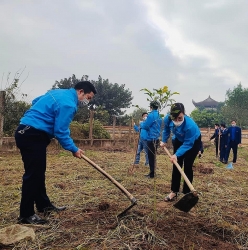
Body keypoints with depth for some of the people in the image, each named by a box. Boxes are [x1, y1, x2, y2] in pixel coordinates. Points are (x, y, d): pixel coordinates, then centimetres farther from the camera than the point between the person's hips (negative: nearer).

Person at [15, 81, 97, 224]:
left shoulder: (60, 93, 15)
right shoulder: (68, 104, -16)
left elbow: (36, 101, 26)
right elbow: (61, 132, -16)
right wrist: (74, 149, -5)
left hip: (28, 132, 11)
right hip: (32, 136, -11)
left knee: (38, 172, 15)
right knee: (33, 174, -7)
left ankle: (44, 205, 26)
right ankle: (26, 215, 2)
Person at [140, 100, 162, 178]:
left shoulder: (151, 115, -15)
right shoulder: (158, 116, 12)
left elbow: (145, 126, -12)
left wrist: (141, 124, 9)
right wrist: (145, 122, 17)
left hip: (152, 139, -9)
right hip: (156, 138, 9)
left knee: (151, 157, -2)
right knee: (152, 156, 16)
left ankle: (152, 174, 4)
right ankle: (152, 172, 25)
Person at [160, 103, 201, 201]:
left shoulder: (190, 125, -42)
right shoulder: (167, 119, -29)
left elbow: (188, 144, -33)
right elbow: (166, 129, -3)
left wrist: (177, 154, -40)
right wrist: (164, 141, -6)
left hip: (193, 142, -4)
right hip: (179, 140, 5)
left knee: (187, 166, -7)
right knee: (176, 165, 4)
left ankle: (186, 193, 7)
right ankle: (174, 191, 13)